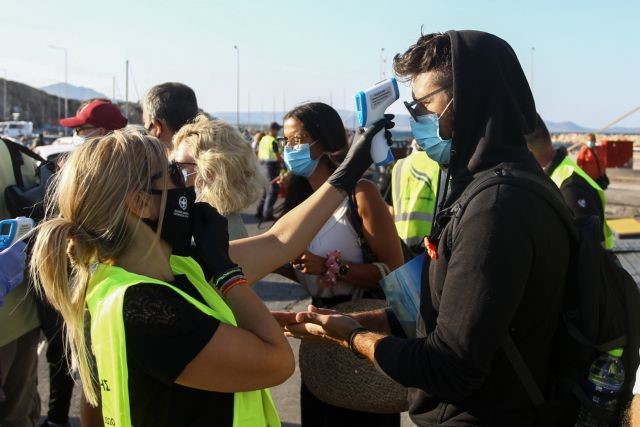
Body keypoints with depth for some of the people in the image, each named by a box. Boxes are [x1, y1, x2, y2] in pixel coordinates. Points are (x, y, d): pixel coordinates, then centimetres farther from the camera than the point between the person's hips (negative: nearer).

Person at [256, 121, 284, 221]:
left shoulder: (263, 139, 9)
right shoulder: (273, 141, -16)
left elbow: (259, 154, 15)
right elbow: (278, 156, -15)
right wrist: (283, 163, 1)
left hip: (263, 165, 9)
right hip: (272, 166, -9)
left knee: (266, 190, 18)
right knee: (273, 191, -2)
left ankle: (259, 212, 21)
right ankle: (267, 214, -2)